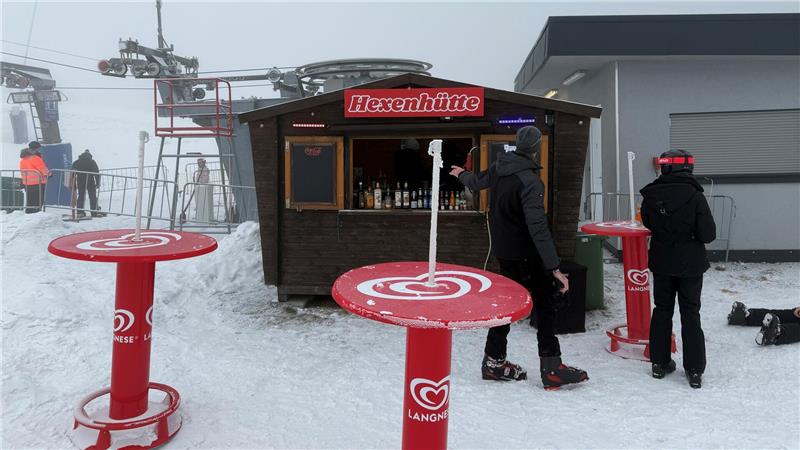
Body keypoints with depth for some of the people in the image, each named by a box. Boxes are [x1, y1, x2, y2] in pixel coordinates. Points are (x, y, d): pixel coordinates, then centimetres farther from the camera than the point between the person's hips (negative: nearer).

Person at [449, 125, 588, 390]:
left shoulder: (498, 168, 2)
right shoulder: (530, 181, -22)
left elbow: (477, 182, 25)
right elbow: (538, 227, -28)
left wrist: (462, 175, 49)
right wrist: (554, 267, -27)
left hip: (503, 250, 8)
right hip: (525, 256, -8)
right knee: (545, 306, 1)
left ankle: (494, 361, 25)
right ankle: (551, 368, 4)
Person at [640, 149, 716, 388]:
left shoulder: (651, 196, -9)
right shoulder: (695, 196, -18)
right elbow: (708, 234, -15)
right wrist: (690, 232, 3)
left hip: (661, 263, 2)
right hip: (690, 265, -2)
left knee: (662, 310, 15)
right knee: (690, 315, 8)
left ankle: (659, 363, 21)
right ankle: (694, 371, 10)